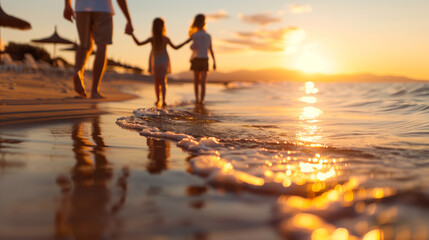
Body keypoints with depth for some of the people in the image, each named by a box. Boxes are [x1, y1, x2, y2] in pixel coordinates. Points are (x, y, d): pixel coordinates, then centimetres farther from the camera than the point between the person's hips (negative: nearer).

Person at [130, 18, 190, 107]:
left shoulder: (152, 39, -11)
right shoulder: (166, 39, -11)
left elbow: (138, 43, -8)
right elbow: (176, 47, 0)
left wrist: (132, 34, 3)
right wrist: (187, 41, 8)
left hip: (154, 63, 1)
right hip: (164, 63, -1)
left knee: (157, 82, 13)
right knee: (163, 81, 1)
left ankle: (158, 101, 16)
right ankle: (163, 101, -15)